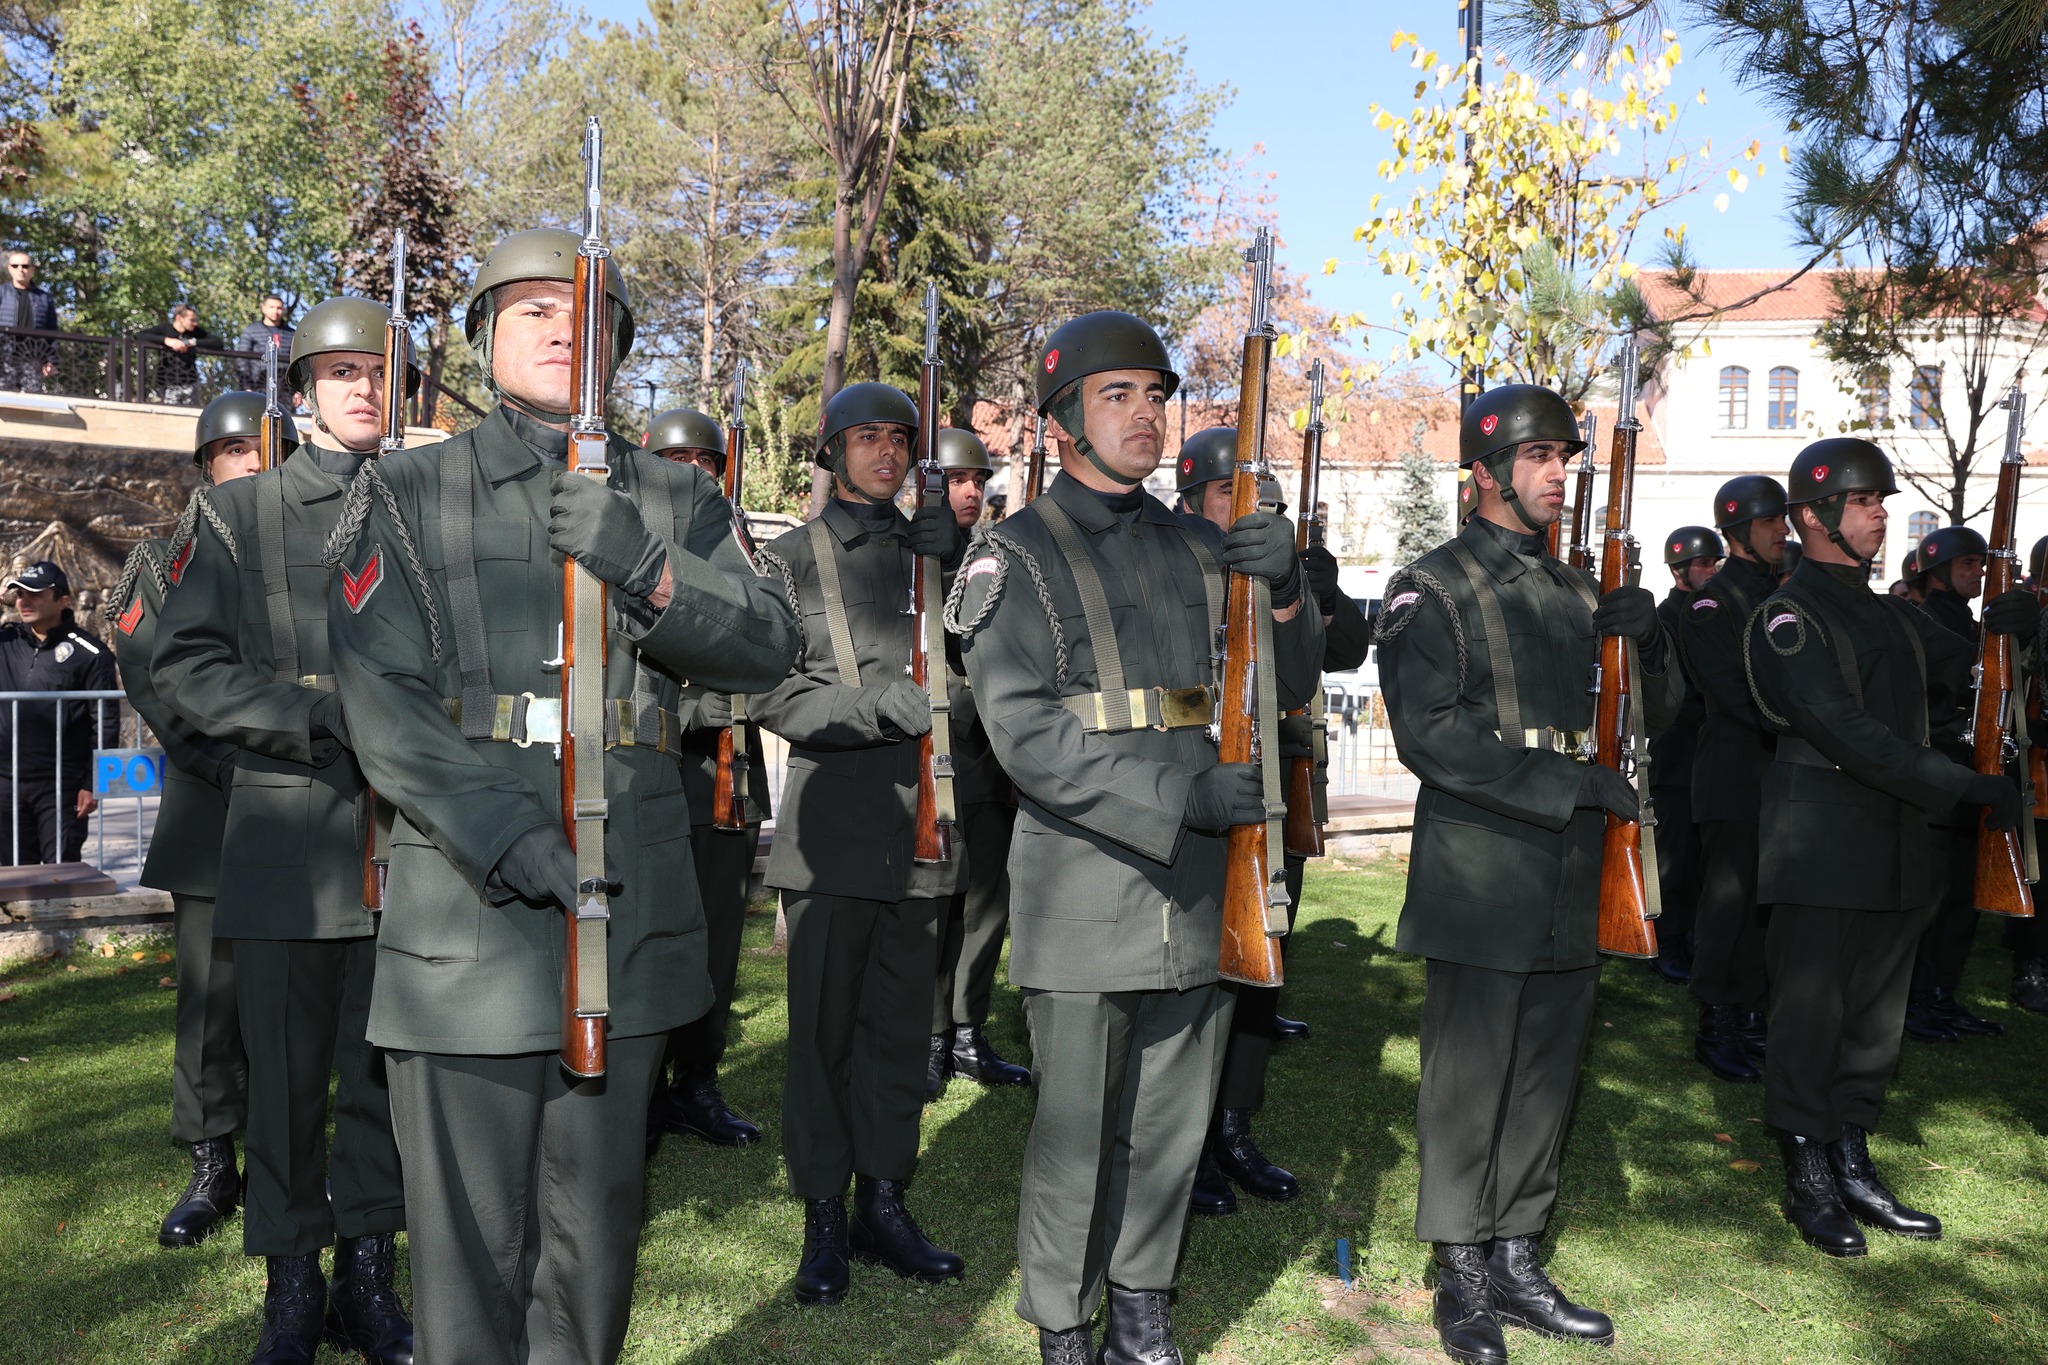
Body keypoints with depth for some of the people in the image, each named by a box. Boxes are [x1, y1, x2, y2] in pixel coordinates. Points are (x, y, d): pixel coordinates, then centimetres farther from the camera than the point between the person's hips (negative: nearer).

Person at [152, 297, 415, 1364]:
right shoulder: (237, 512, 7)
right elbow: (183, 663, -1)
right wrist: (323, 723, -13)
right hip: (285, 829, -1)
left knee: (385, 1065, 9)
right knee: (286, 1066, 5)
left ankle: (368, 1277, 23)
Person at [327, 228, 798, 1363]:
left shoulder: (676, 500, 13)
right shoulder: (406, 494, 6)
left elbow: (766, 646, -1)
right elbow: (383, 700, -6)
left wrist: (646, 569, -18)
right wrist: (504, 838, -19)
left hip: (634, 911, 3)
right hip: (468, 915, -2)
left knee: (597, 1210, 15)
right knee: (469, 1218, 5)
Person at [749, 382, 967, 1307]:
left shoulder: (933, 546, 14)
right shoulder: (794, 557, 4)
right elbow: (770, 691, -4)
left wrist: (959, 565, -6)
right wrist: (872, 706, -19)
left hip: (922, 810, 4)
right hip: (834, 815, -3)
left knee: (902, 1021, 10)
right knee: (825, 1023, 2)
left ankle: (884, 1205, 22)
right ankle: (823, 1221, 15)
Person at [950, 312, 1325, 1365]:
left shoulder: (1200, 548, 12)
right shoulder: (1017, 556, -4)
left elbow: (1290, 688, 13)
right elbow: (1024, 734, -15)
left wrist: (1284, 587, -7)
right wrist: (1179, 795, -22)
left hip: (1200, 886, 5)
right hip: (1084, 894, -5)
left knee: (1173, 1124, 15)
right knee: (1074, 1134, 5)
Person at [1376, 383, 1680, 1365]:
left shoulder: (1579, 592, 15)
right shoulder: (1431, 589, -5)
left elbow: (1654, 718, 17)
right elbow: (1430, 735, -16)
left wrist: (1648, 639, -4)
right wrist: (1574, 786, -19)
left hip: (1572, 884, 6)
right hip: (1480, 886, -6)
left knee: (1546, 1082, 13)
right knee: (1468, 1085, 3)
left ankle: (1515, 1261, 27)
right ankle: (1463, 1276, 17)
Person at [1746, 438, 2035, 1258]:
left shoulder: (1891, 614, 18)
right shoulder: (1790, 615, -10)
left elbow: (1961, 678, 14)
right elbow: (1847, 732, -19)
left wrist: (2001, 632, -6)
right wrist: (1968, 790, -20)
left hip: (1896, 839, 8)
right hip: (1822, 842, -8)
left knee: (1875, 1016, 12)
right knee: (1810, 1013, 0)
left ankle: (1852, 1166, 23)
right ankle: (1808, 1181, 11)